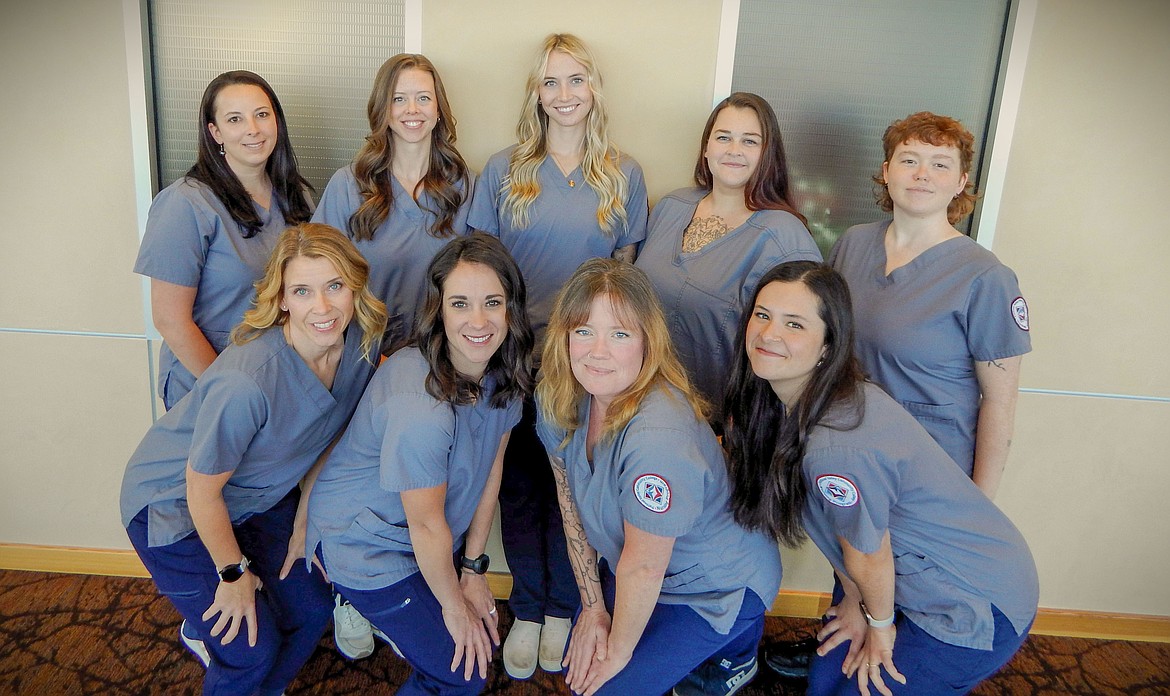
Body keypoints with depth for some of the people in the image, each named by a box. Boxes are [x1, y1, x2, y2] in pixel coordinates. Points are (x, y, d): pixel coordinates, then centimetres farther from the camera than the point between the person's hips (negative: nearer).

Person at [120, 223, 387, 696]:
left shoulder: (362, 341, -18)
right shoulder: (248, 381, -39)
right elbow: (203, 490, -24)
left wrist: (303, 516, 5)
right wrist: (235, 573, -10)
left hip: (260, 496, 6)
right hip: (174, 507, -6)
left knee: (311, 612, 13)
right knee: (255, 648, -1)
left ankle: (202, 635, 40)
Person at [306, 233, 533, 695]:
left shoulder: (506, 370, -13)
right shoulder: (419, 405, -36)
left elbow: (492, 464, -2)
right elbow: (427, 524, -24)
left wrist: (474, 568, 1)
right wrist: (453, 605, -9)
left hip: (431, 541, 7)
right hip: (365, 542, -7)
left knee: (484, 633, 13)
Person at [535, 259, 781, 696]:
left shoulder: (659, 437, -39)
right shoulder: (556, 397, -16)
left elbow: (642, 569, -26)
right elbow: (570, 501, -3)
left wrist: (620, 651, -10)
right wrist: (593, 605, 2)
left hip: (721, 585, -7)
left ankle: (735, 645, 16)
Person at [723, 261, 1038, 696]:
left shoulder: (838, 446, -37)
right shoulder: (787, 400, -9)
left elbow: (869, 556, -19)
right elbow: (837, 526, 2)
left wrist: (879, 623, -1)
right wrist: (854, 604, 8)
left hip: (976, 607, -7)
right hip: (917, 578, 7)